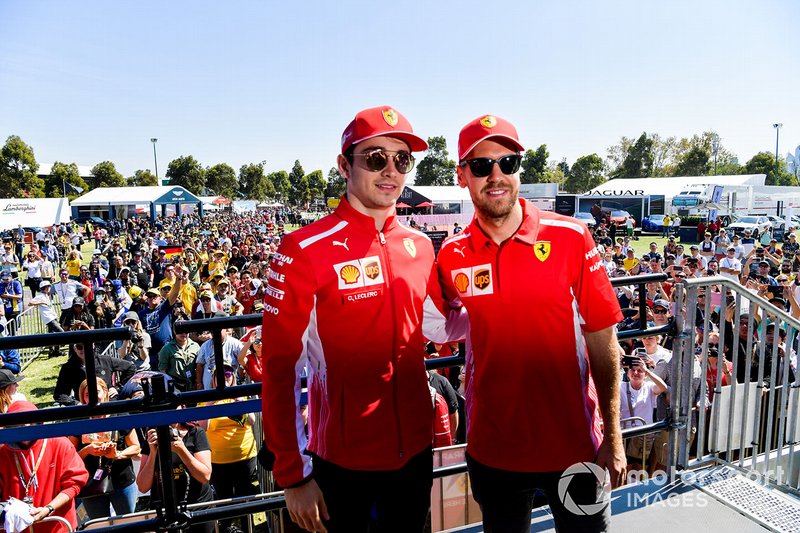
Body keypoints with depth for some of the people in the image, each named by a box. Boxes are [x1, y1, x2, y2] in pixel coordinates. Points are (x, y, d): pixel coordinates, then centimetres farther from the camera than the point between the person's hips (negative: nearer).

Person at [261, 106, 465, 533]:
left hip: (416, 449, 5)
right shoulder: (305, 250, -16)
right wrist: (293, 475, -13)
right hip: (343, 460, -5)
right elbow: (280, 367, -14)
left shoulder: (420, 246, 1)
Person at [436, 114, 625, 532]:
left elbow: (603, 344, -7)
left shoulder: (571, 238, -11)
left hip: (572, 443, -1)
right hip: (491, 448, 2)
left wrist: (613, 437, -7)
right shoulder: (451, 256, -5)